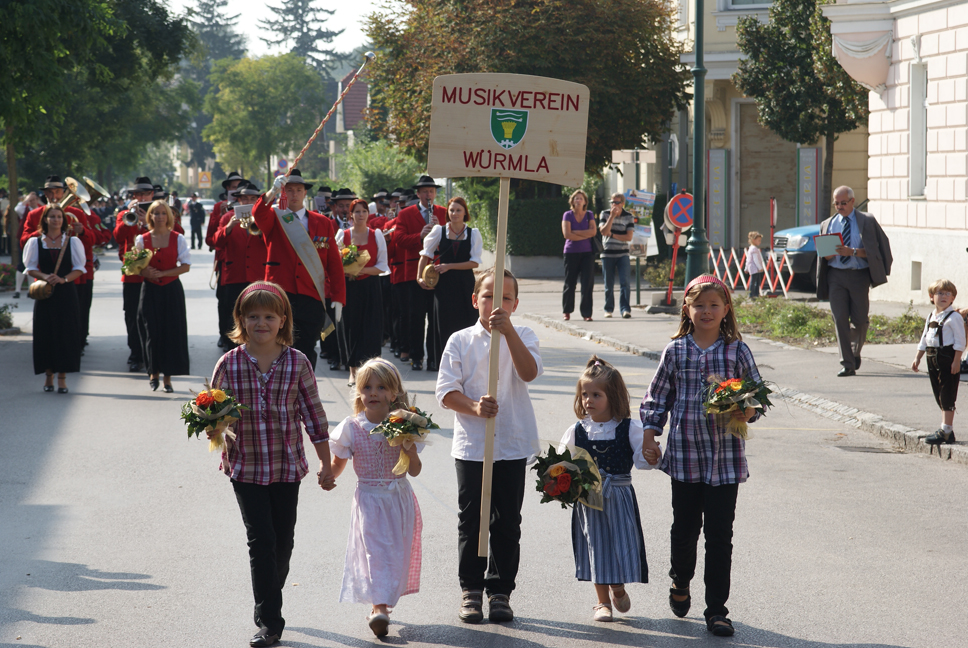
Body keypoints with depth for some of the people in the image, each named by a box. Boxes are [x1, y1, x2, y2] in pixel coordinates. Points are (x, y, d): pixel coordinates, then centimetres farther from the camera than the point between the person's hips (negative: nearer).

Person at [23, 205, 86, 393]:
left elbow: (79, 268, 1)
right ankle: (49, 376, 11)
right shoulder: (35, 242, 6)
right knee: (46, 333, 0)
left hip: (67, 292, -1)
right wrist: (45, 277, -15)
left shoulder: (73, 242, 5)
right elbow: (30, 268, 4)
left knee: (65, 333, -4)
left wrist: (63, 279, -16)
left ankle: (62, 377, 1)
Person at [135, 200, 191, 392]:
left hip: (172, 290, 0)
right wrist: (145, 272, -16)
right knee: (152, 332, -5)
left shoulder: (177, 238, 1)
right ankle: (153, 372, 13)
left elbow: (186, 265, -5)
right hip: (150, 290, 0)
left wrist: (163, 273, -15)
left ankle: (168, 377, 4)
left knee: (172, 332, -3)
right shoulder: (142, 239, 3)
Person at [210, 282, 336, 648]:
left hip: (287, 467, 1)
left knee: (283, 542, 10)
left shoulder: (297, 364, -3)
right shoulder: (229, 364, -4)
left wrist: (326, 464, 5)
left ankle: (267, 605, 31)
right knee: (261, 540, -7)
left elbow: (313, 415, 3)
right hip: (246, 468, -1)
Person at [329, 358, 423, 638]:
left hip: (399, 498, 2)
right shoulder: (351, 428, -4)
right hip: (369, 500, -2)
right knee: (375, 551, -12)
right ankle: (380, 607, -19)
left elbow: (414, 470, -3)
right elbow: (338, 463, 7)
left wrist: (410, 449, -21)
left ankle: (380, 604, 17)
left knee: (396, 552, 4)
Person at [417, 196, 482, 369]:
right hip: (444, 285, 0)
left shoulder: (473, 234, 3)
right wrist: (419, 277, 2)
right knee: (445, 325, -1)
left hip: (465, 285, 0)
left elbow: (475, 262, -3)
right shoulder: (439, 231, 3)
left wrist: (450, 266, -10)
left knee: (466, 324, -3)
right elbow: (425, 255, 9)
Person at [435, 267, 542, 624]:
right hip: (471, 447, 0)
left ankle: (500, 591, 16)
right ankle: (471, 590, 16)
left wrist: (507, 330, -25)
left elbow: (529, 372, -18)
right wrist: (474, 407, -21)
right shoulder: (460, 341, 1)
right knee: (471, 521, 5)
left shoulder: (522, 337, 2)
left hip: (513, 446, 0)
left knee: (507, 523, 5)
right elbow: (446, 391, -3)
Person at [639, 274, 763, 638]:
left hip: (726, 457, -1)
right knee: (685, 527, 11)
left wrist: (750, 411, -14)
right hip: (684, 454, 1)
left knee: (720, 533, 0)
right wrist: (649, 435, 3)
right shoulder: (675, 351, 2)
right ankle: (680, 583, 40)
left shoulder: (737, 351, 0)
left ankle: (717, 609, 7)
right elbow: (657, 397, 8)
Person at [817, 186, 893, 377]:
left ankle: (855, 351, 31)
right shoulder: (828, 224, 13)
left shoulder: (867, 222, 2)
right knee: (840, 318, -8)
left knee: (859, 319, 1)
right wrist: (829, 254, -9)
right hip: (836, 275, 2)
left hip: (859, 275, -2)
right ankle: (847, 364, -8)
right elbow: (823, 256, 14)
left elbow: (872, 251, -5)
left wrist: (852, 252, -20)